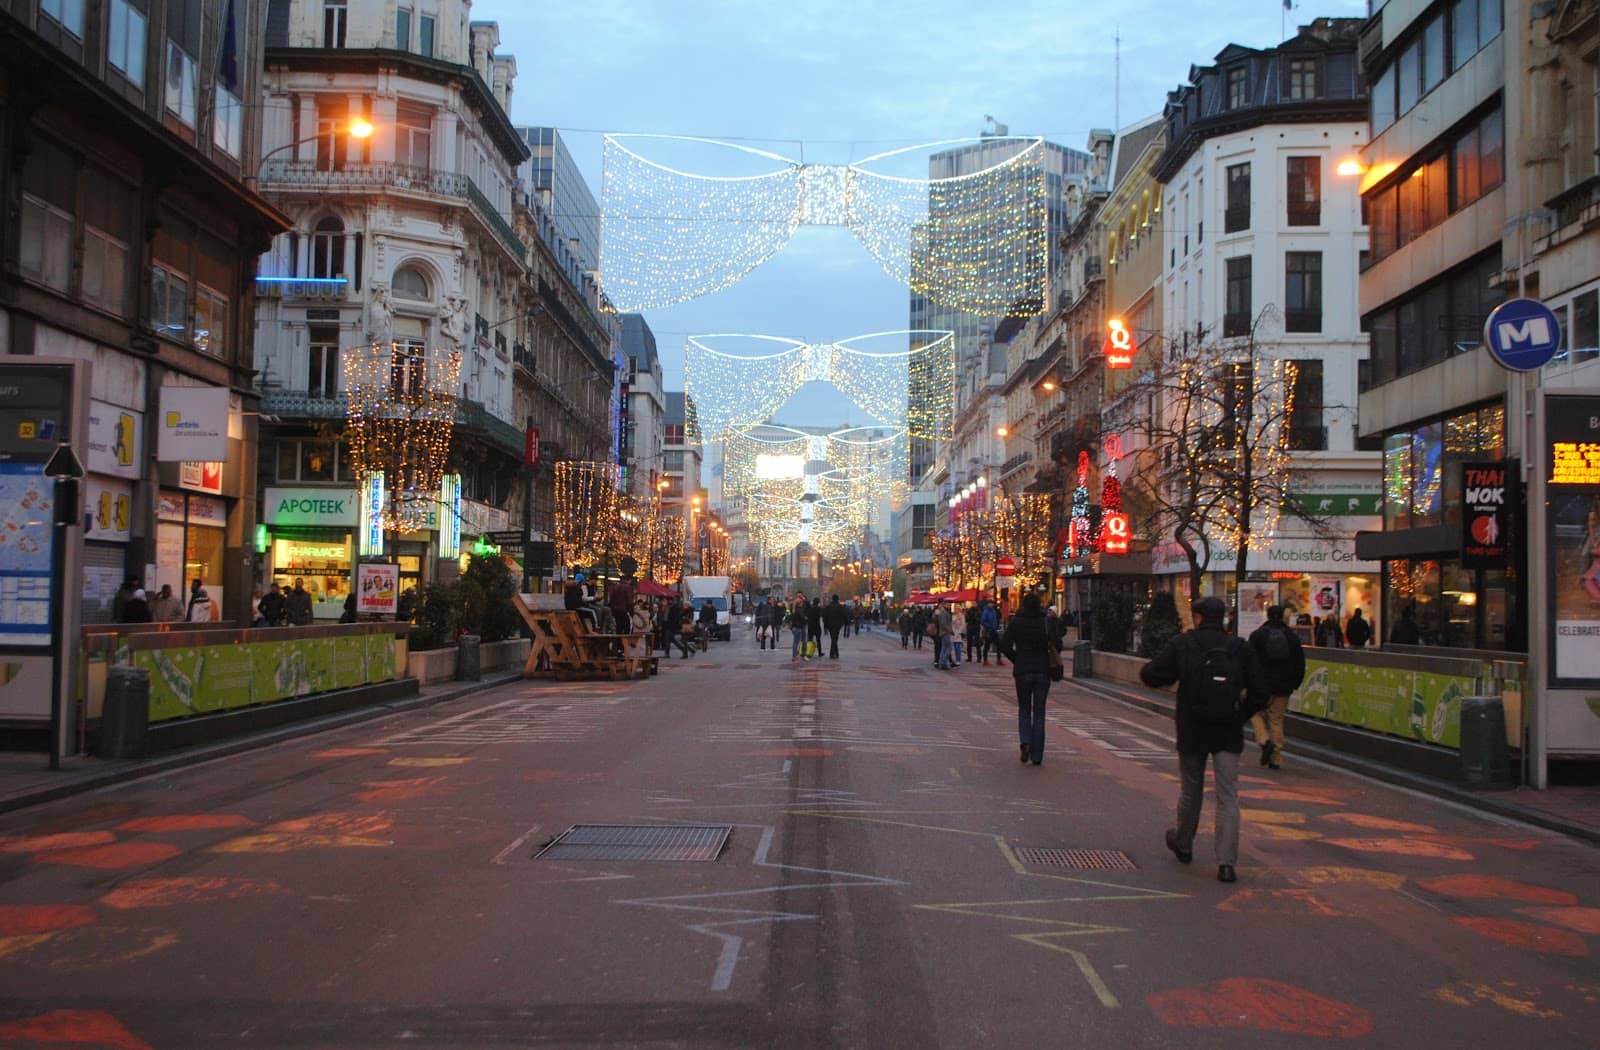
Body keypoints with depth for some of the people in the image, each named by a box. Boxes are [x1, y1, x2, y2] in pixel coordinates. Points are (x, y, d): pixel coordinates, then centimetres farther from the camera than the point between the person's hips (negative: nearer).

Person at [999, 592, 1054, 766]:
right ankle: (1037, 755, 5)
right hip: (1042, 671, 0)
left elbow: (1005, 646, -7)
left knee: (1024, 709, 15)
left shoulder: (1015, 622, -3)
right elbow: (1056, 644, -7)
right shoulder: (1046, 622, -3)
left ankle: (1025, 741, -10)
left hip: (1022, 671, 0)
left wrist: (1017, 660, 7)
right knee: (1039, 712, 7)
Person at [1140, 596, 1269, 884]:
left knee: (1190, 792, 16)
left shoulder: (1182, 644, -5)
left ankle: (1183, 845, 36)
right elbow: (1259, 694, 1)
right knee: (1228, 796, 2)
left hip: (1192, 731, 0)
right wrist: (1239, 716, 14)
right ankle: (1226, 862, -7)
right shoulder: (1241, 648, 0)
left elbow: (1150, 675, -5)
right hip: (1229, 733, 1)